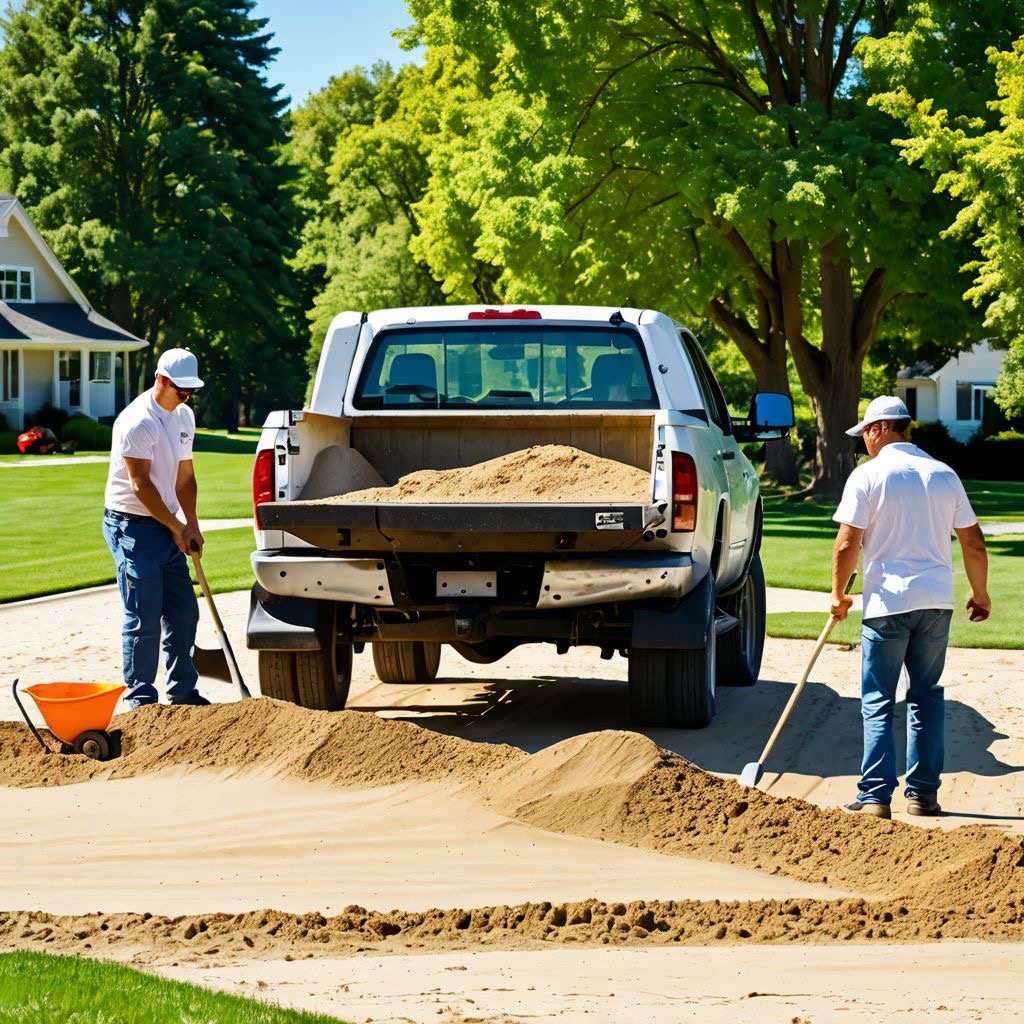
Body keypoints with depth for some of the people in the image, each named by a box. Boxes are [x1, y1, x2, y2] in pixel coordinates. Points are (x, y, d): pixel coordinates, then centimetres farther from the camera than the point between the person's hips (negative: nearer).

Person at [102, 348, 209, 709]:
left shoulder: (184, 416, 8)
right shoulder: (138, 422, -19)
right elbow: (141, 484, -19)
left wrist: (192, 525, 3)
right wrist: (177, 528, -12)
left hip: (167, 528, 9)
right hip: (132, 526, -9)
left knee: (184, 612, 10)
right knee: (144, 619, -8)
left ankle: (183, 692, 19)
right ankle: (140, 698, 0)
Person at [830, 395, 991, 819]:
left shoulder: (869, 475, -6)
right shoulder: (944, 475, 8)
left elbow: (847, 545, -10)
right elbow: (974, 544, 11)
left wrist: (838, 594, 4)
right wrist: (980, 595, 24)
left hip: (888, 602, -4)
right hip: (937, 601, 4)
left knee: (877, 703, 2)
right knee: (927, 697, 13)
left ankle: (875, 796, -2)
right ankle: (924, 793, 11)